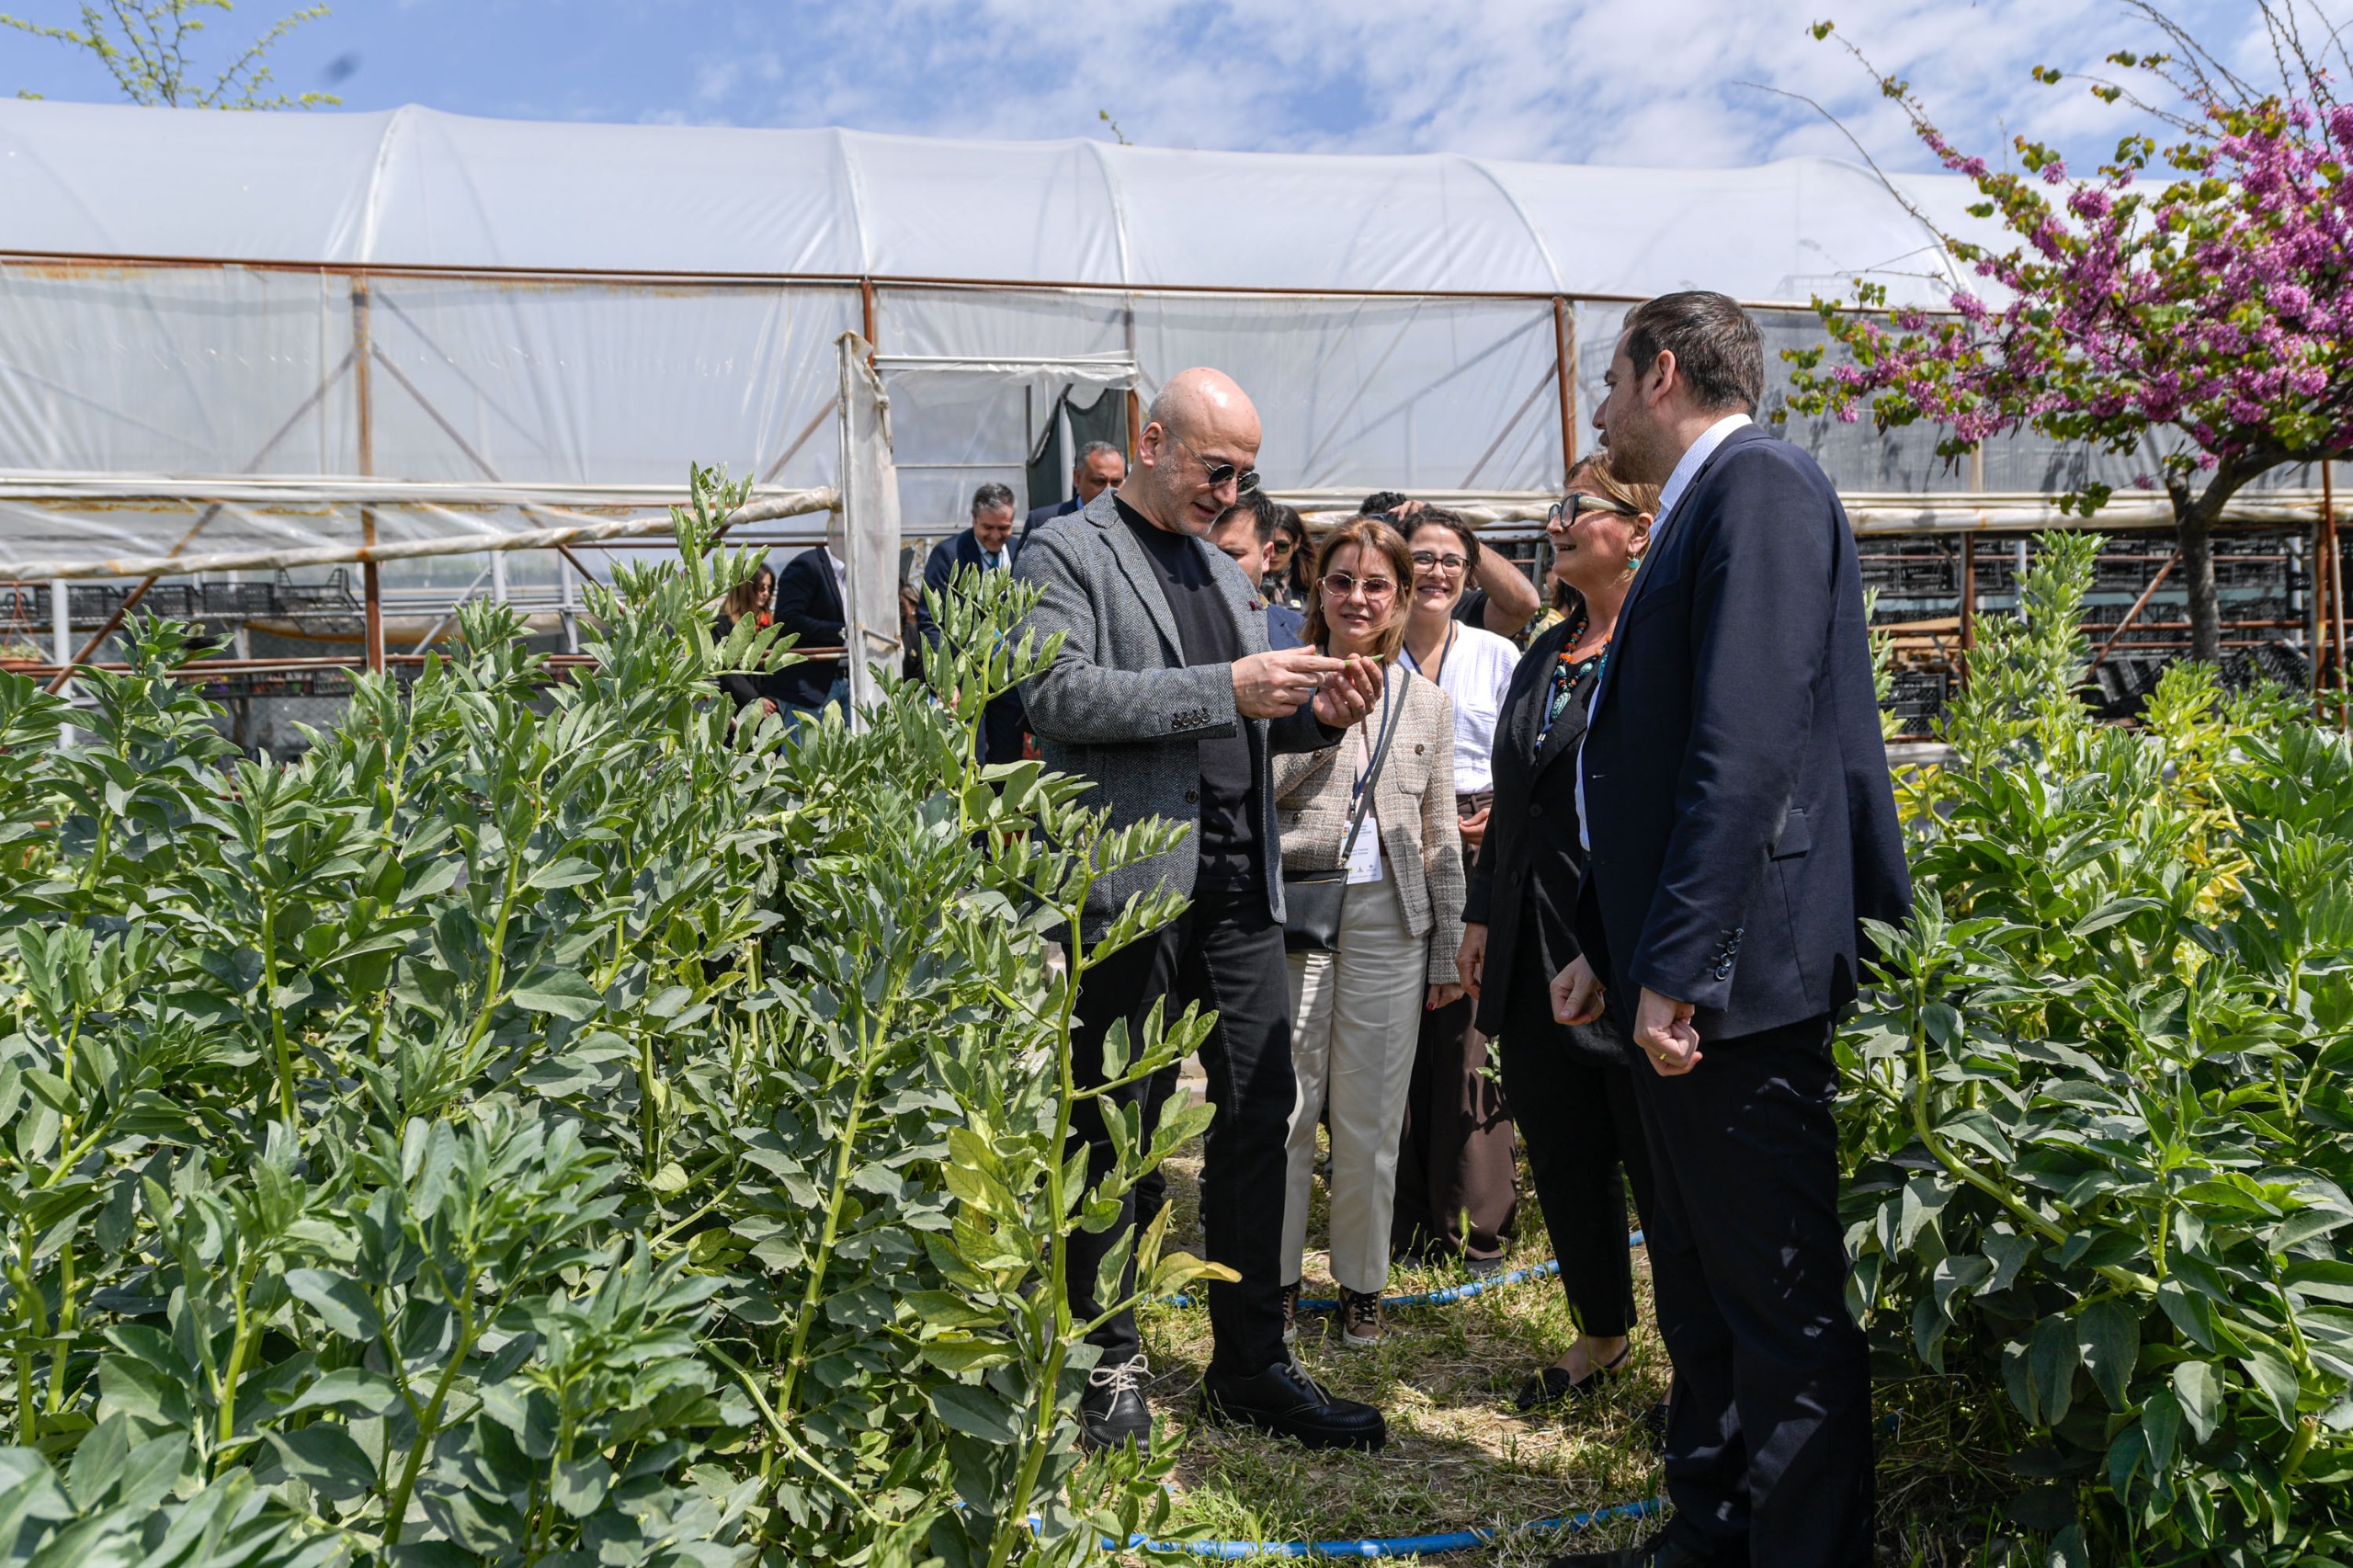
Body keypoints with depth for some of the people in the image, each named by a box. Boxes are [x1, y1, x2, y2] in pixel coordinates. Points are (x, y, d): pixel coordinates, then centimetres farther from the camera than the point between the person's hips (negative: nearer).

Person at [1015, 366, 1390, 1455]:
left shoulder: (1227, 571, 22)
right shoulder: (1068, 552, -1)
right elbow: (1055, 693, -16)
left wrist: (1316, 715, 4)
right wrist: (1226, 688, -19)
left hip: (1240, 886, 7)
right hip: (1130, 886, -7)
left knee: (1258, 1121, 8)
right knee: (1117, 1136, 5)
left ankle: (1250, 1365, 21)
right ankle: (1110, 1366, 21)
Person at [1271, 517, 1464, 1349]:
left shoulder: (1426, 702, 10)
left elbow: (1441, 838, 12)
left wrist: (1448, 951, 10)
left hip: (1387, 916, 2)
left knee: (1370, 1118, 7)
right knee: (1284, 1106, 2)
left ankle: (1362, 1281, 23)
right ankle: (1277, 1274, 20)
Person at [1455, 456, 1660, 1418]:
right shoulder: (1546, 653, 15)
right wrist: (1482, 914, 16)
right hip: (1532, 959, 8)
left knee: (1662, 1167, 6)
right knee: (1563, 1161, 17)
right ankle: (1600, 1337, 36)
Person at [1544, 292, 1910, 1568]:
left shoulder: (1759, 485, -11)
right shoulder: (1697, 513, 18)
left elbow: (1749, 744, -22)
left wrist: (1676, 964, -23)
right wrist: (1606, 942, 19)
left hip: (1735, 980, -10)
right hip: (1676, 974, 10)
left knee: (1782, 1305, 2)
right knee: (1699, 1292, 20)